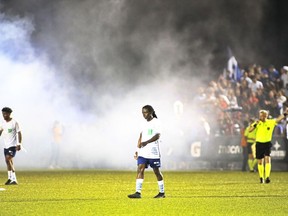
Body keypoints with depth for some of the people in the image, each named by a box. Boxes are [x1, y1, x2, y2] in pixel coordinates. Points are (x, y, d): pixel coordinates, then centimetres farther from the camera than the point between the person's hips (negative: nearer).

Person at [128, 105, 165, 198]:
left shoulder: (156, 122, -7)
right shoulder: (145, 124, 15)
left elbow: (157, 136, -18)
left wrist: (146, 142, -30)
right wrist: (138, 150, 13)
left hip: (153, 152, -6)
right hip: (143, 152, 6)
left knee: (156, 171, 3)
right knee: (140, 169, -8)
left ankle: (162, 193, 16)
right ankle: (138, 192, -13)